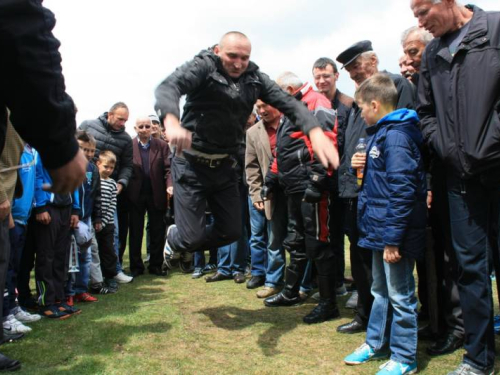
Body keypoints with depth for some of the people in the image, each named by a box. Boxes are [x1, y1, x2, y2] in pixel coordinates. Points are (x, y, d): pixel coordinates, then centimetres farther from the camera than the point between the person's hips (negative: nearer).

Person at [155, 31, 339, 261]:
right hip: (191, 163, -5)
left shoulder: (255, 78, 1)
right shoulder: (203, 67, -13)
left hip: (223, 165, 6)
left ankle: (185, 243, 39)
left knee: (232, 232, 11)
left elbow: (288, 102, -10)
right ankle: (173, 239, 32)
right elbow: (168, 87, -30)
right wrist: (171, 121, -54)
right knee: (192, 237, -6)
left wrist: (315, 131, -30)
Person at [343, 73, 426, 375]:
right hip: (381, 230, 10)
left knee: (400, 296, 3)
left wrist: (392, 238, -23)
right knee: (381, 291, 21)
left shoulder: (396, 136, -19)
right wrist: (363, 165, 7)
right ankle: (376, 344, 36)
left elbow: (401, 189, -24)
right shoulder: (381, 133, 13)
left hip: (395, 235, -10)